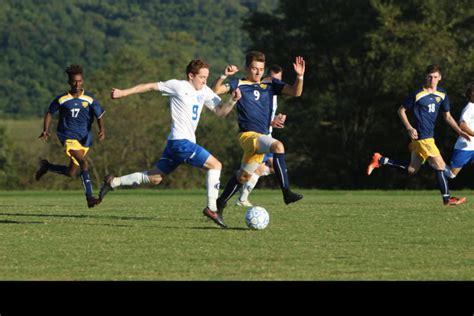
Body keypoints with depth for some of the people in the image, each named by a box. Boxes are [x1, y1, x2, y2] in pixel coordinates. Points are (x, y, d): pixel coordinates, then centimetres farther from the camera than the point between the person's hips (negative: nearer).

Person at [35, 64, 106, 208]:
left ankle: (46, 166, 36)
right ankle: (89, 198, -22)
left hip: (85, 138, 4)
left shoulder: (90, 99, -1)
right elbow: (49, 113, 10)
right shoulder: (62, 99, -3)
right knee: (83, 162, -26)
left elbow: (100, 116, -2)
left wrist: (102, 131, -21)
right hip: (67, 135, -4)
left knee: (71, 173, 10)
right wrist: (46, 130, -4)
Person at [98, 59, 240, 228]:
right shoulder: (178, 86, -6)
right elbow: (151, 86, -1)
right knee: (215, 165, -12)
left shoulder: (205, 92, 13)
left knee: (155, 178, 15)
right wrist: (123, 92, -1)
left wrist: (232, 100, -10)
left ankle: (113, 182, 22)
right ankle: (211, 208, -11)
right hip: (181, 142, -9)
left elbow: (220, 111, 10)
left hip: (176, 143, 9)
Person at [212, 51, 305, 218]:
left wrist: (300, 76, -12)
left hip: (261, 136, 6)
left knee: (244, 175, 15)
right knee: (278, 146, -30)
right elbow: (215, 90, -8)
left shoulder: (270, 84, 12)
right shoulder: (239, 84, 2)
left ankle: (220, 203, 31)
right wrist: (224, 76, -23)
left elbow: (295, 92, 4)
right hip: (248, 134, -6)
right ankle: (287, 193, -33)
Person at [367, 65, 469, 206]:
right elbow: (401, 110, 0)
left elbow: (447, 116, 19)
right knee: (440, 165, -9)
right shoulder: (418, 94, -8)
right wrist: (409, 128, -11)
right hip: (422, 137, -8)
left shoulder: (442, 95, 11)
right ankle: (447, 198, -2)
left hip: (429, 137, 8)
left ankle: (380, 160, 19)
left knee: (411, 170, 12)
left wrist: (460, 131, 7)